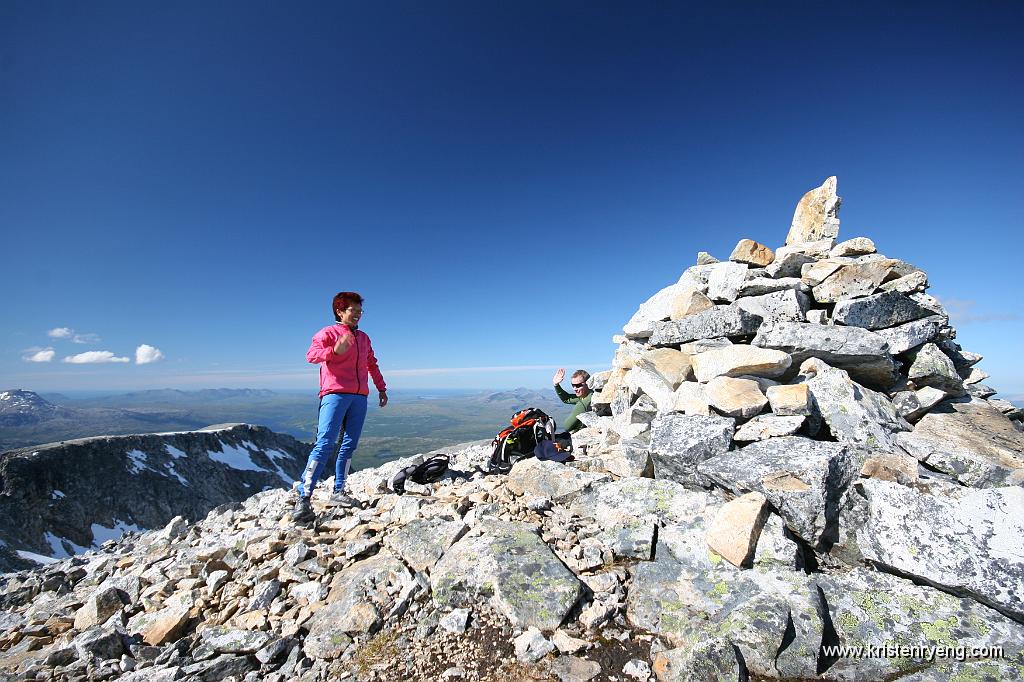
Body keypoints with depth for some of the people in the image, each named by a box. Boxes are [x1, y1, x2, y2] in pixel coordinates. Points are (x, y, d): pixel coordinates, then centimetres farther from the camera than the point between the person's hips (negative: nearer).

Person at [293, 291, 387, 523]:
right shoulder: (328, 333, 3)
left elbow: (372, 364, 30)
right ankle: (303, 499, -10)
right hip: (335, 394, -6)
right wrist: (334, 351, -33)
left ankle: (338, 493, 12)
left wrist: (381, 388, 30)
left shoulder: (364, 338, 21)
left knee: (349, 445, 5)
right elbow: (311, 354, -13)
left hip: (360, 397, 6)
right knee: (325, 444, -13)